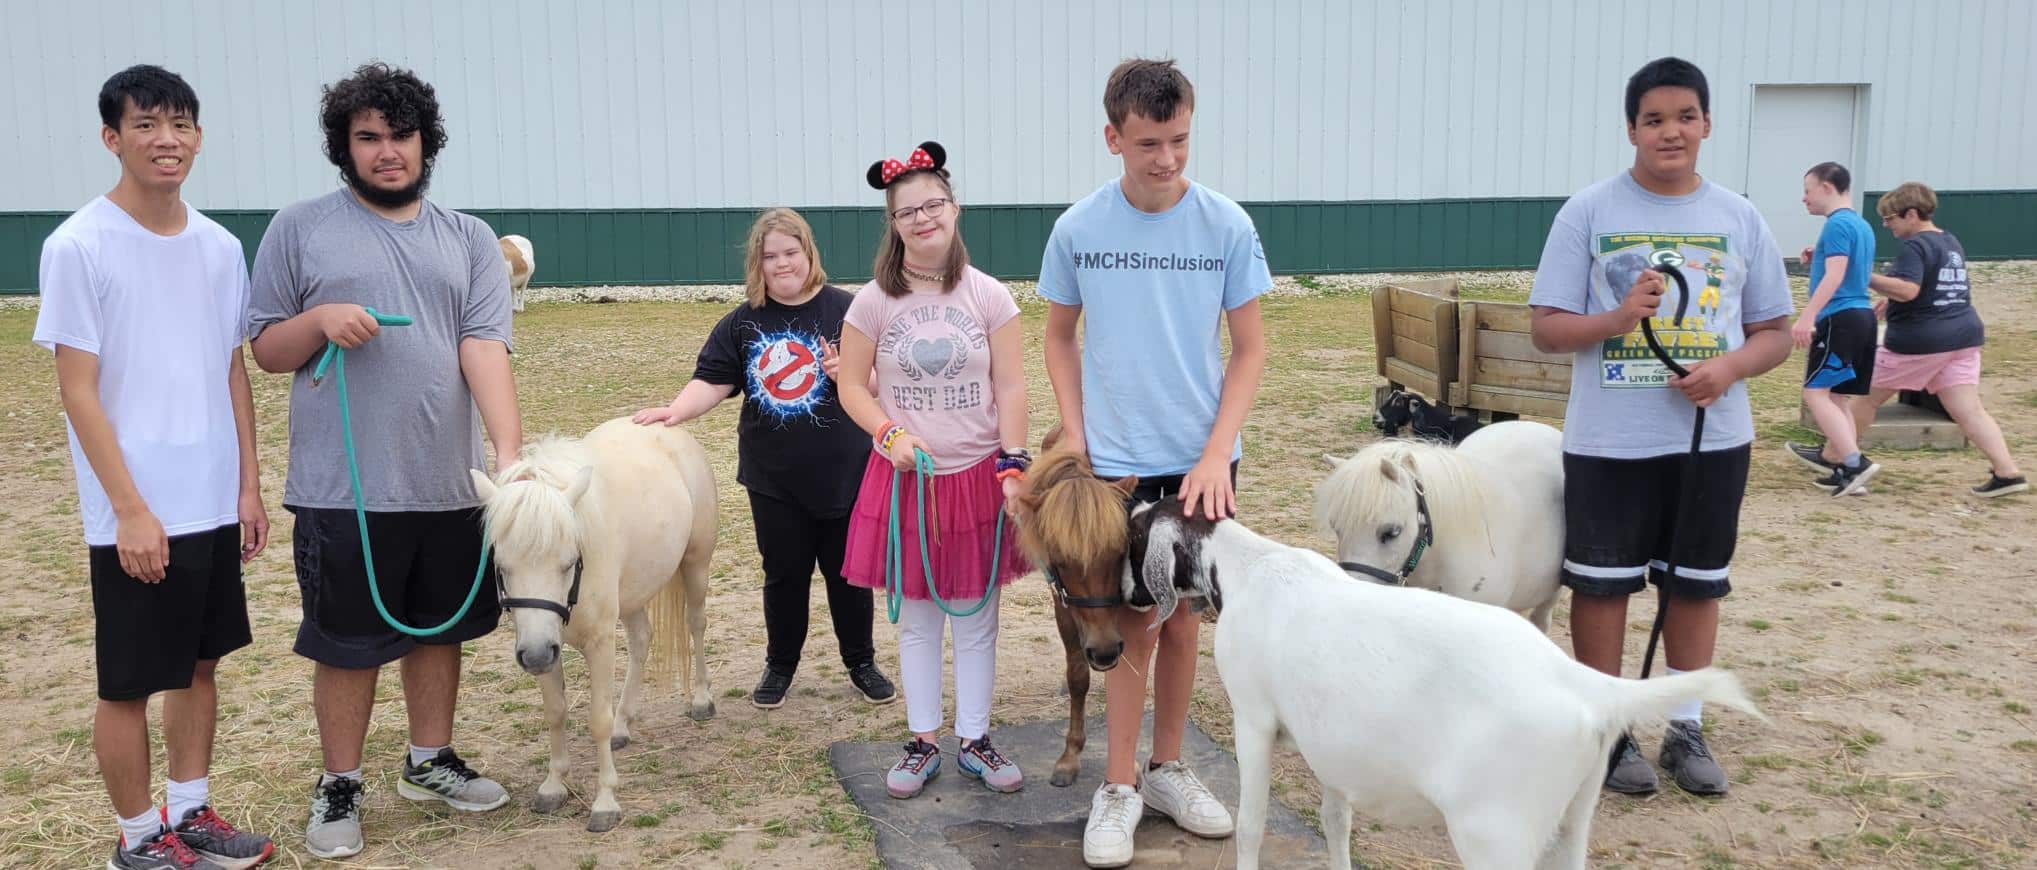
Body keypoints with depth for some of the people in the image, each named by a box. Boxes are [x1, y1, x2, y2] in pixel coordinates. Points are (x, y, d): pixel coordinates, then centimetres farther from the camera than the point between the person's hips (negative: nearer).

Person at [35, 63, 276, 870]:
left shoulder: (220, 247, 6)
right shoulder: (77, 246, -10)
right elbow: (78, 391, -11)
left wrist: (249, 487, 9)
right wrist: (131, 509, -15)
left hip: (214, 505, 6)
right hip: (136, 516, -5)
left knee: (201, 661, 15)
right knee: (128, 683, 5)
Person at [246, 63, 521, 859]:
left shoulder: (470, 239, 6)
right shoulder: (299, 229, 1)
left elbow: (485, 349, -6)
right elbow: (266, 350, 5)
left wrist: (509, 452, -18)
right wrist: (319, 322, -17)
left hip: (450, 484, 3)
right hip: (344, 487, -2)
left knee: (441, 629, 15)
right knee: (348, 643, 6)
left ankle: (430, 761, 33)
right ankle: (339, 786, 24)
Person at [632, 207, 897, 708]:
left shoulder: (844, 310, -5)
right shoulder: (742, 323, 2)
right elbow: (712, 382, -4)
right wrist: (676, 410, -22)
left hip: (842, 474, -1)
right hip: (773, 480, 2)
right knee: (784, 574, 13)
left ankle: (861, 663, 30)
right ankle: (780, 665, 31)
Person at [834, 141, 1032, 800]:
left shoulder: (989, 296, -3)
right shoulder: (873, 302, -4)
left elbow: (1011, 388, -3)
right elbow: (853, 386, 2)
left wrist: (1013, 469, -9)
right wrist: (890, 434, -15)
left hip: (978, 477, 0)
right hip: (905, 481, 0)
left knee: (976, 619, 10)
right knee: (917, 620, 11)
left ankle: (975, 739, 24)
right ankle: (923, 742, 24)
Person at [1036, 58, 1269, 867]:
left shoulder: (1227, 225, -7)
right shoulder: (1078, 228, -5)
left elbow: (1250, 349, -1)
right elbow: (1060, 337, 8)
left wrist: (1217, 452, -11)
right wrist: (1074, 433, -1)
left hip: (1200, 461, 1)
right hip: (1116, 460, -1)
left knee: (1183, 619, 12)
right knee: (1133, 622, 4)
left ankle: (1166, 766, 29)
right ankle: (1119, 785, 17)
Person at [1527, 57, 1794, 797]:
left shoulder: (1740, 218, 4)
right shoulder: (1588, 213, -4)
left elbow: (1775, 333, 7)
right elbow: (1547, 328, -5)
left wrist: (1730, 367, -14)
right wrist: (1616, 319, -23)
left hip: (1713, 437, 3)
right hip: (1608, 439, -2)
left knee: (1697, 582, 12)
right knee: (1602, 583, 5)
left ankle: (1686, 729, 27)